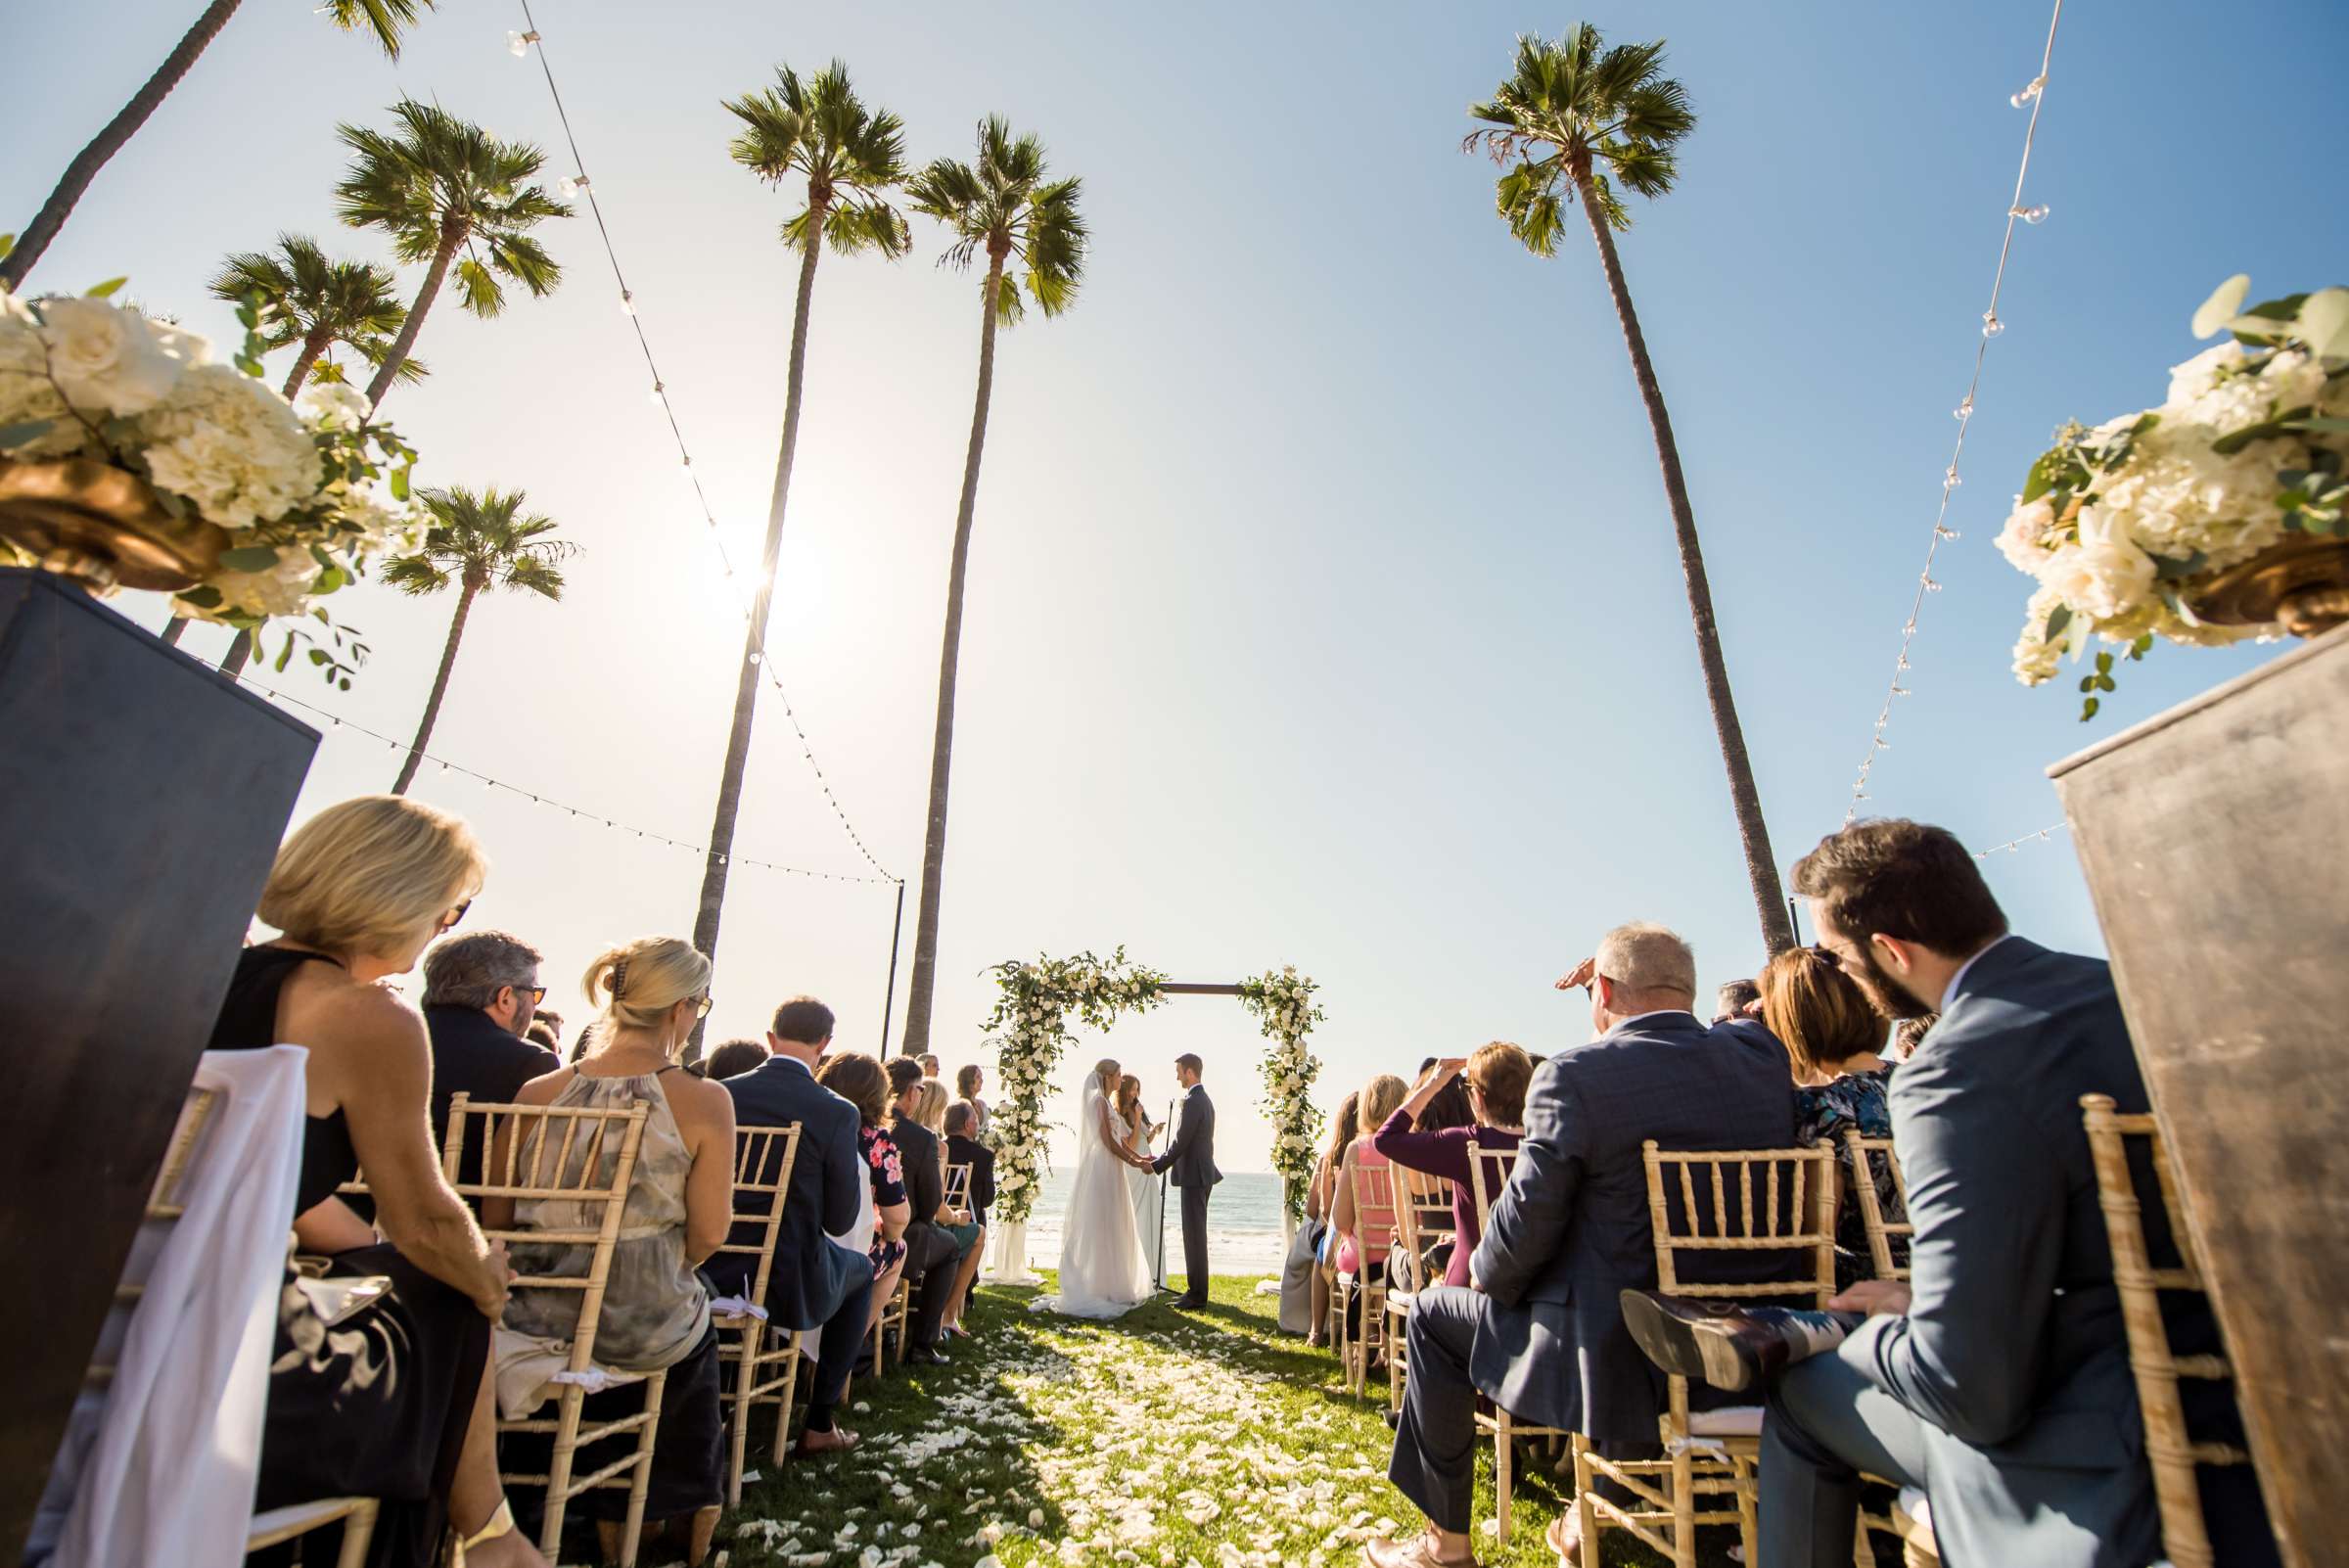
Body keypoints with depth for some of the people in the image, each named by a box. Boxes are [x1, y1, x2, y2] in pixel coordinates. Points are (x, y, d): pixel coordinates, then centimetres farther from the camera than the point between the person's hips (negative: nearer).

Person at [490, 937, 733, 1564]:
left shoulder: (537, 1093, -7)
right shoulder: (704, 1100, -17)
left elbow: (495, 1218, 2)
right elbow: (708, 1235, -13)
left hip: (537, 1315, 3)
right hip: (640, 1324, -3)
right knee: (696, 1335, 30)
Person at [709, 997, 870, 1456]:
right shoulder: (838, 1113, -17)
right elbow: (841, 1220, -10)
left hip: (710, 1275, 4)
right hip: (787, 1285, -4)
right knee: (861, 1270, 27)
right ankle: (819, 1422, 26)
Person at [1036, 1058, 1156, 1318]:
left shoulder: (1107, 1102, 16)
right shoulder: (1100, 1101, -13)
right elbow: (1107, 1140, -18)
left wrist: (1138, 1157, 9)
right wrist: (1132, 1160, -9)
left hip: (1110, 1170, 10)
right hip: (1103, 1169, -10)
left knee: (1112, 1228, 14)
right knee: (1101, 1227, -4)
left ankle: (1110, 1286, 21)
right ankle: (1097, 1289, 3)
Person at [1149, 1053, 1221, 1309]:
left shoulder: (1193, 1101, -17)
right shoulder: (1204, 1099, 15)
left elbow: (1180, 1143, -19)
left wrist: (1156, 1166, -9)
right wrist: (1161, 1160, 14)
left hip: (1194, 1176, -10)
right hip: (1201, 1174, 10)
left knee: (1194, 1234, -4)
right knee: (1195, 1233, 14)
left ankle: (1197, 1294, 2)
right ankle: (1196, 1289, 21)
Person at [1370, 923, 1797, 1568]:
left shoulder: (1573, 1075, -20)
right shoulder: (1763, 1054, -4)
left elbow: (1524, 1223, -17)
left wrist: (1484, 1274, 3)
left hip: (1621, 1360, -6)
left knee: (1435, 1313, 16)